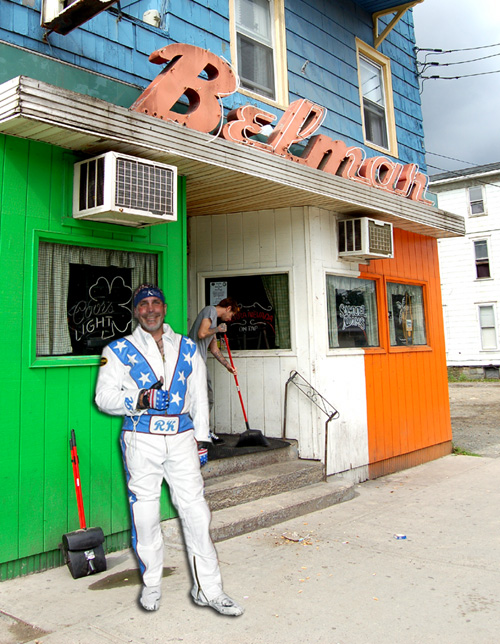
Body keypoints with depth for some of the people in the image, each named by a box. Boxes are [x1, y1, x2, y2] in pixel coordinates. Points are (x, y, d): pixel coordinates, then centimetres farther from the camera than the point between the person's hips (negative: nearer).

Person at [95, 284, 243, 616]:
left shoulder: (187, 348, 14)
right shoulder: (119, 350, 6)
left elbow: (199, 396, 15)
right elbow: (104, 396, 0)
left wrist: (201, 438, 9)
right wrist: (137, 401, -17)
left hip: (181, 436, 2)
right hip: (142, 439, -1)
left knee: (196, 510, -1)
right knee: (145, 513, 4)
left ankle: (208, 589, 10)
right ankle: (152, 585, 25)